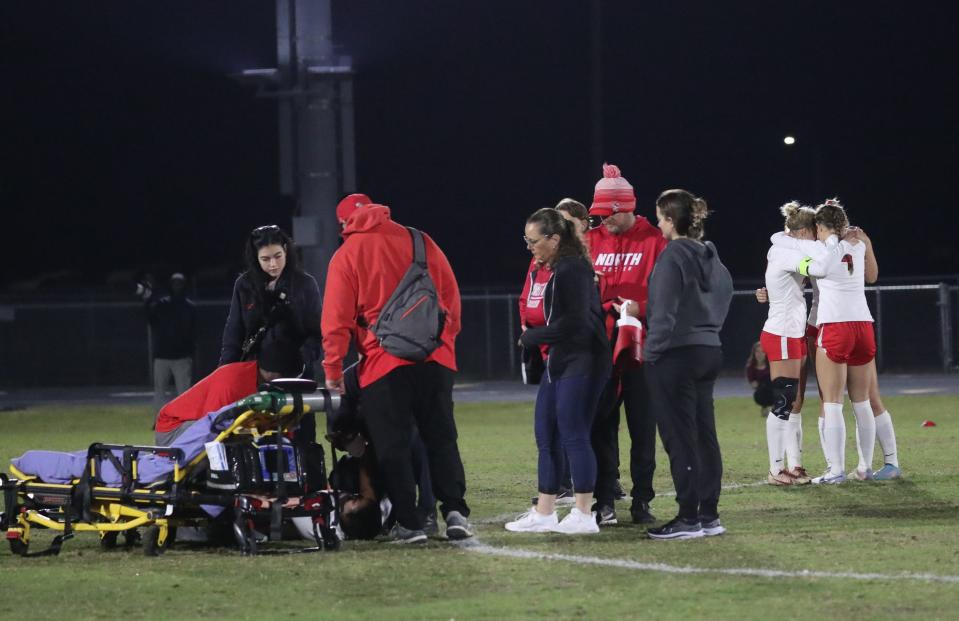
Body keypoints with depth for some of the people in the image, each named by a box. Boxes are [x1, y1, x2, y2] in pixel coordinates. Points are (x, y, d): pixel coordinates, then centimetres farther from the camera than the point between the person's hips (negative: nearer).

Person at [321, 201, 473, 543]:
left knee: (392, 445, 3)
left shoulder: (346, 256, 2)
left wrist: (332, 370, 3)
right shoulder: (421, 243, 11)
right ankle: (455, 510, -2)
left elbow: (337, 320, -2)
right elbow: (451, 296, 12)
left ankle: (408, 522, 1)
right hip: (436, 359, 3)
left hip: (382, 364, -3)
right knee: (442, 438, 10)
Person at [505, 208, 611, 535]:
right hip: (560, 362, 11)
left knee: (573, 436, -8)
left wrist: (531, 337, -11)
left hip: (581, 363, -11)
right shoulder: (556, 269, 15)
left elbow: (573, 322, -21)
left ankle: (584, 515, -3)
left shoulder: (572, 269, -15)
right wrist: (533, 336, 6)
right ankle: (544, 513, 17)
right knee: (546, 436, 12)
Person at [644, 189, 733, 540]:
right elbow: (722, 300, 17)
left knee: (680, 438, -5)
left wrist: (652, 352, -8)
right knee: (704, 435, 11)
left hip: (676, 355, -8)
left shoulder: (672, 256, -13)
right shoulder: (711, 258, 12)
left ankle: (689, 519, -4)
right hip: (709, 351, 8)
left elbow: (664, 313, -16)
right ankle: (709, 516, 13)